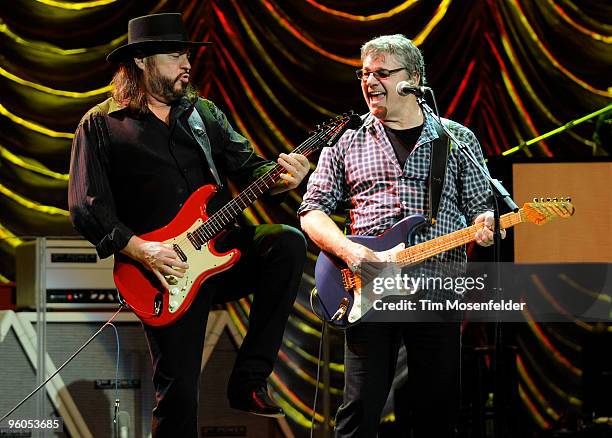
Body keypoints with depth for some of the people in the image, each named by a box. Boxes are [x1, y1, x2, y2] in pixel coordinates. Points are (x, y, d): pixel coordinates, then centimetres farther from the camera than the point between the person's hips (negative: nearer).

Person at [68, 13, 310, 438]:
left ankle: (249, 378, -17)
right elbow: (86, 208, -5)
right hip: (166, 271, -4)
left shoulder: (204, 113, 15)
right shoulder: (100, 126, 1)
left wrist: (279, 178, -12)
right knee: (178, 389, -8)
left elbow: (247, 165, 11)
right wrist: (138, 248, -18)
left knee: (288, 242, -25)